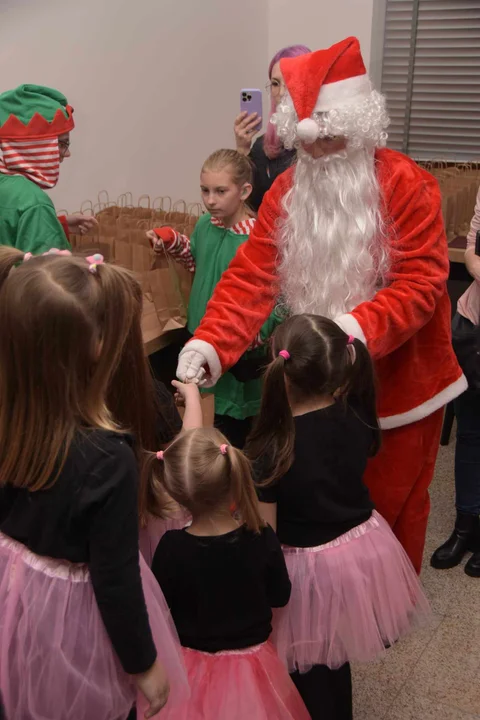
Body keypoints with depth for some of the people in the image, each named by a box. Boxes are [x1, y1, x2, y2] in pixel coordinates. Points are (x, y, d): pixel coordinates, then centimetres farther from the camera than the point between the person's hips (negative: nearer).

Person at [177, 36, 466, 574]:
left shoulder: (407, 185, -17)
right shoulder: (286, 191, -3)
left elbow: (422, 282, -22)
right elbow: (250, 277, -11)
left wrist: (358, 327, -39)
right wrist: (208, 344, -26)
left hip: (398, 377, -4)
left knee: (392, 503, 13)